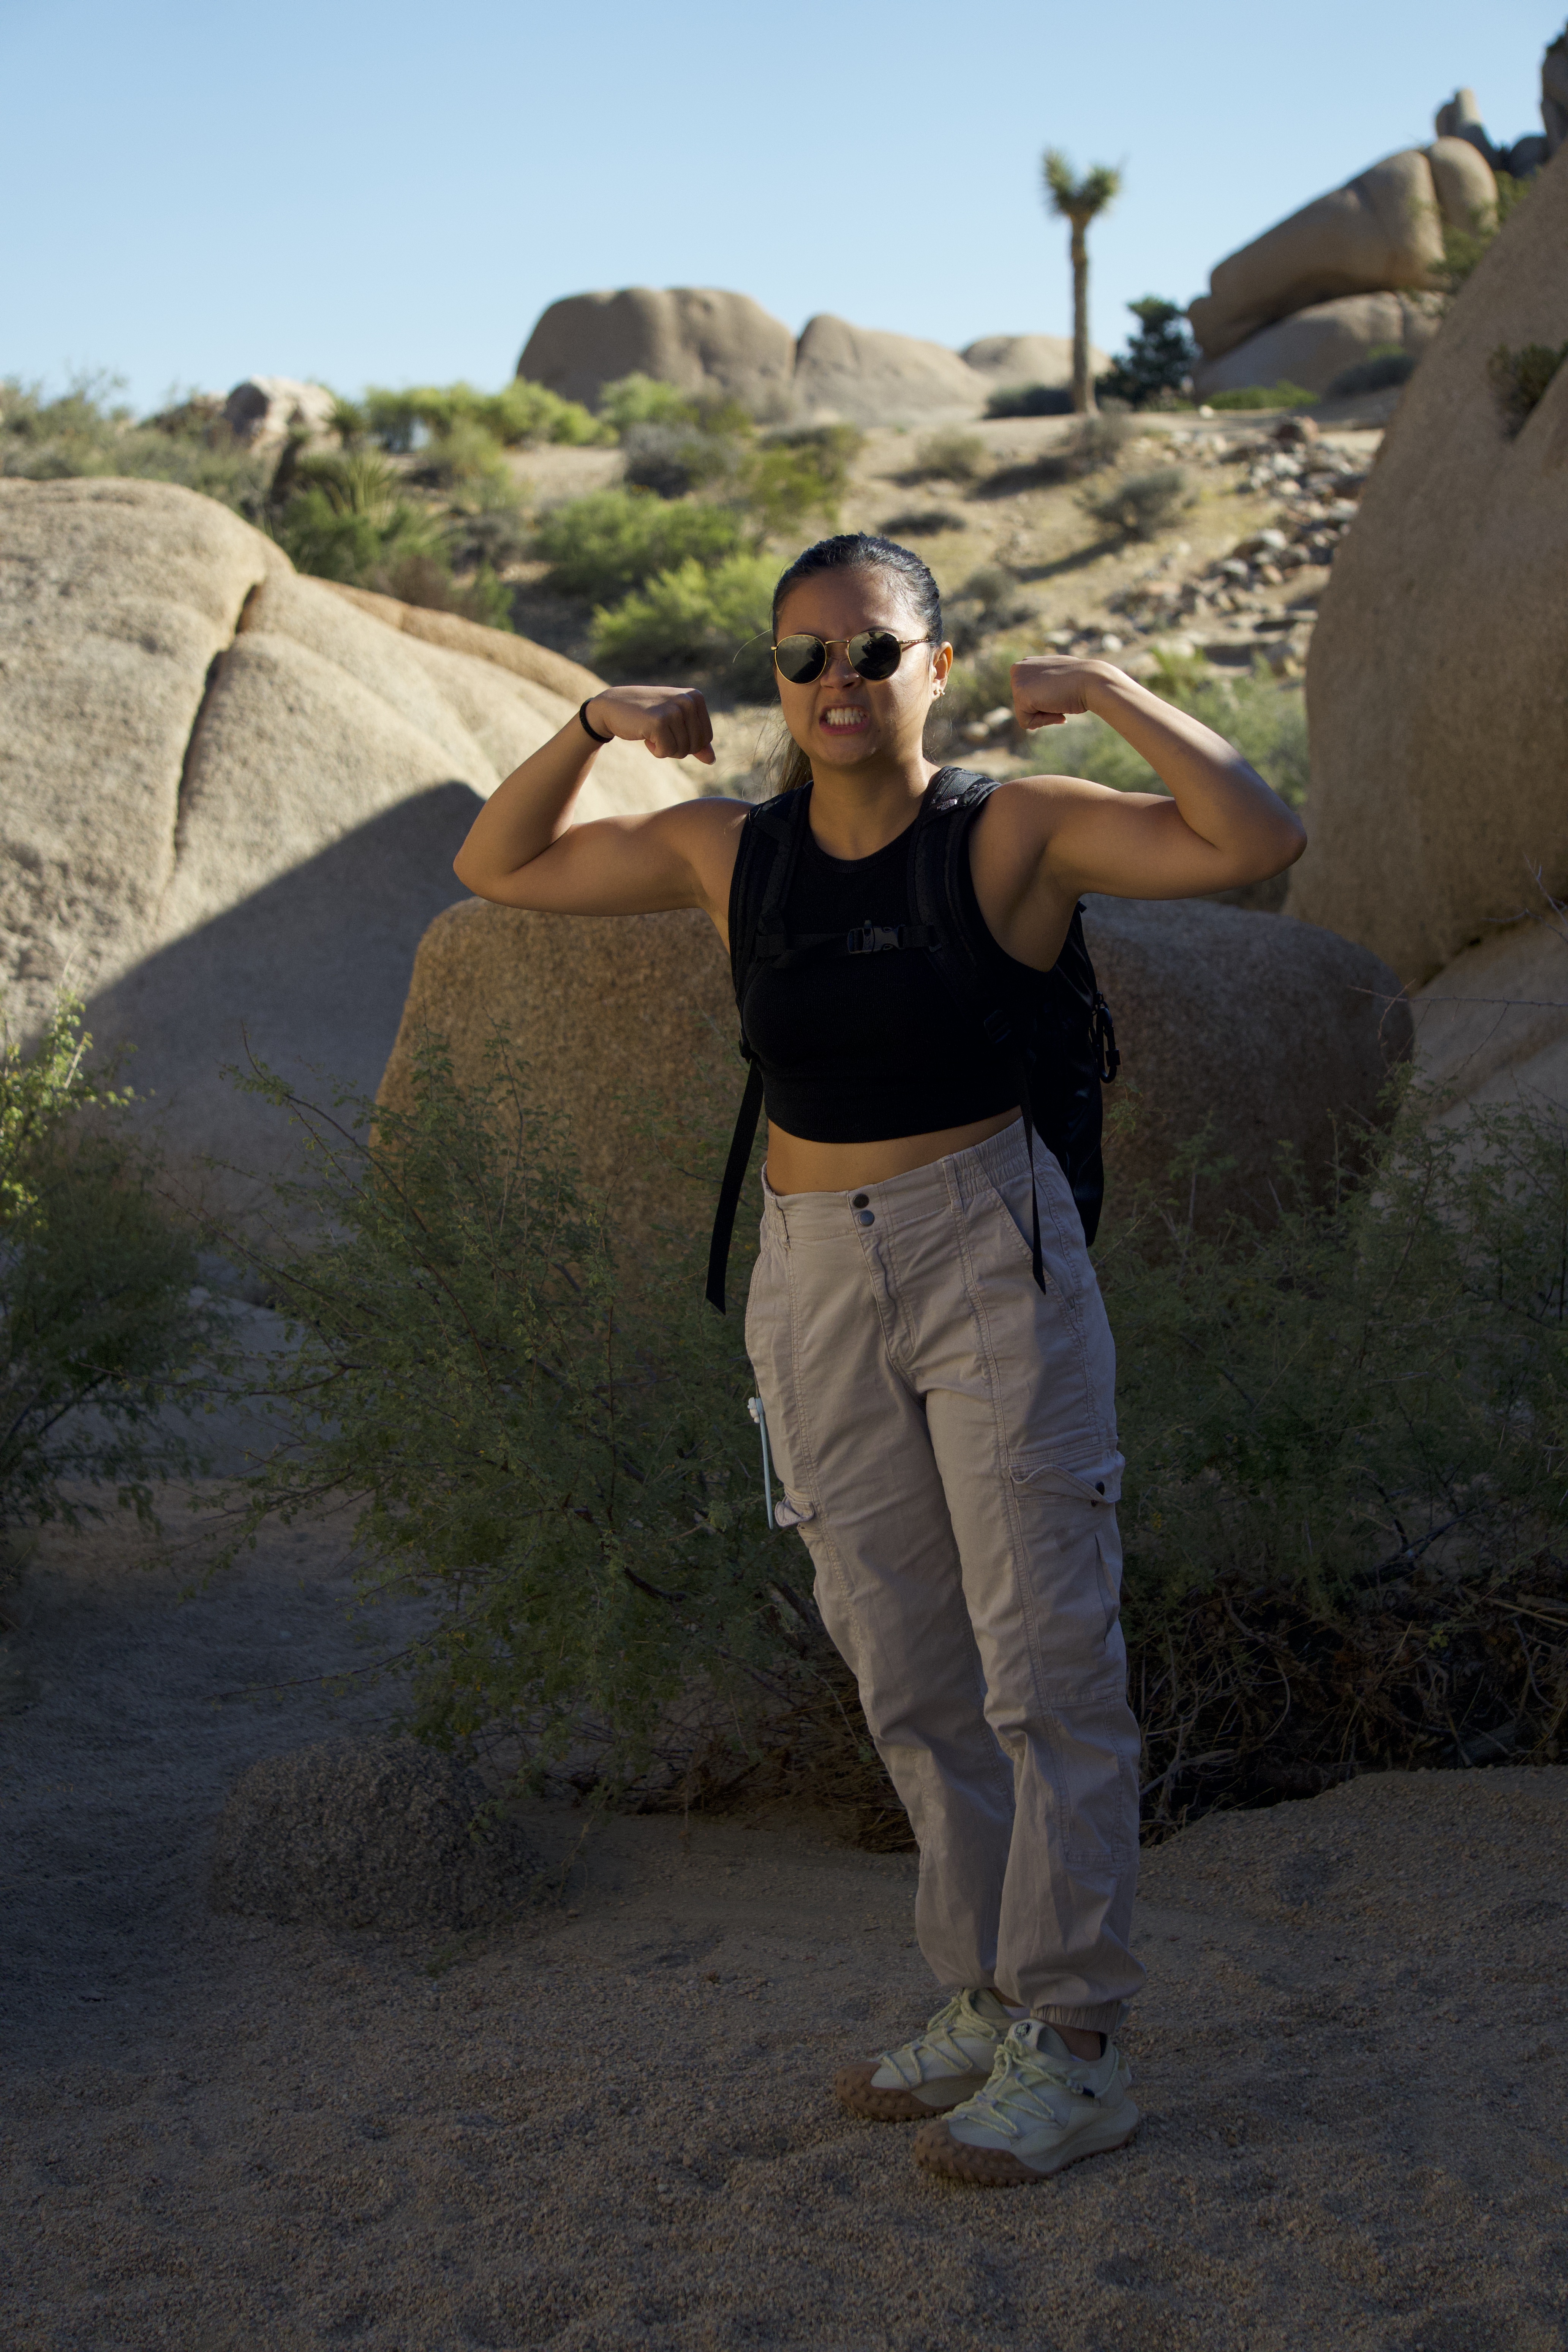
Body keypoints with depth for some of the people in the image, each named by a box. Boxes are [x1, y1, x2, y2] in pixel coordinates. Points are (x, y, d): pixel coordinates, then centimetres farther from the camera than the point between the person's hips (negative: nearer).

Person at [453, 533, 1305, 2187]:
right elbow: (496, 868, 17)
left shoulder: (1017, 829, -6)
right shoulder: (730, 852, 7)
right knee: (909, 1681, 12)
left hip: (993, 1261, -5)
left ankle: (1073, 2050, 5)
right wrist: (595, 723, 3)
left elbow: (1259, 842, -16)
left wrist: (1103, 690, -16)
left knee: (1047, 1665, -4)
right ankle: (989, 2004, 26)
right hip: (816, 1287, 5)